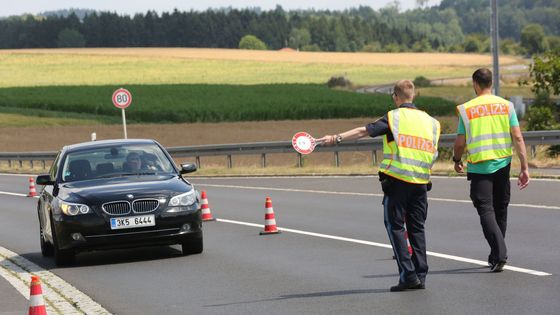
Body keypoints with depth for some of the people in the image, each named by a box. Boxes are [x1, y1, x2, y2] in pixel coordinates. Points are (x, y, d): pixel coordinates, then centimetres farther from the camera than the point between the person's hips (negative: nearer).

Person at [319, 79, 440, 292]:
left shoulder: (394, 117, -3)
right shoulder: (429, 121, 12)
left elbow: (364, 131, -13)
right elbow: (433, 155, 13)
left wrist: (337, 138, -16)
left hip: (397, 180, -5)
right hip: (421, 182, 5)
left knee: (395, 226, 2)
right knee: (417, 228, 11)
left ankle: (408, 274, -6)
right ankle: (420, 276, 7)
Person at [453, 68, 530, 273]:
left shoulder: (466, 110, -5)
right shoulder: (506, 106, 1)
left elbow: (460, 142, -2)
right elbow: (517, 137, -4)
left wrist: (457, 160, 18)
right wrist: (524, 167, -2)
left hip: (479, 167, -3)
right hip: (502, 164, 3)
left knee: (486, 210, -2)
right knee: (500, 209, 16)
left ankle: (500, 253, -20)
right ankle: (496, 255, 26)